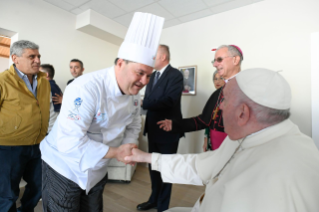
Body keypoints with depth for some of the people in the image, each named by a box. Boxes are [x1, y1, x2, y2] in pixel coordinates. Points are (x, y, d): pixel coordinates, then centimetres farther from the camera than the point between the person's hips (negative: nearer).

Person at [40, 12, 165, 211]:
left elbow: (133, 125, 4)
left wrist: (128, 148, -14)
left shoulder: (133, 94, -7)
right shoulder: (86, 88, -32)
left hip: (97, 171, 7)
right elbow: (69, 141, -35)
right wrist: (116, 152, -30)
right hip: (64, 168, -6)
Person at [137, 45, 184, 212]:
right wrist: (144, 103, -9)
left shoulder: (175, 75, -14)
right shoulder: (153, 75, 11)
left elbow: (168, 101, -26)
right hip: (153, 129, 8)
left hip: (168, 130, -8)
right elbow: (150, 100, 10)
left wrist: (144, 103, -21)